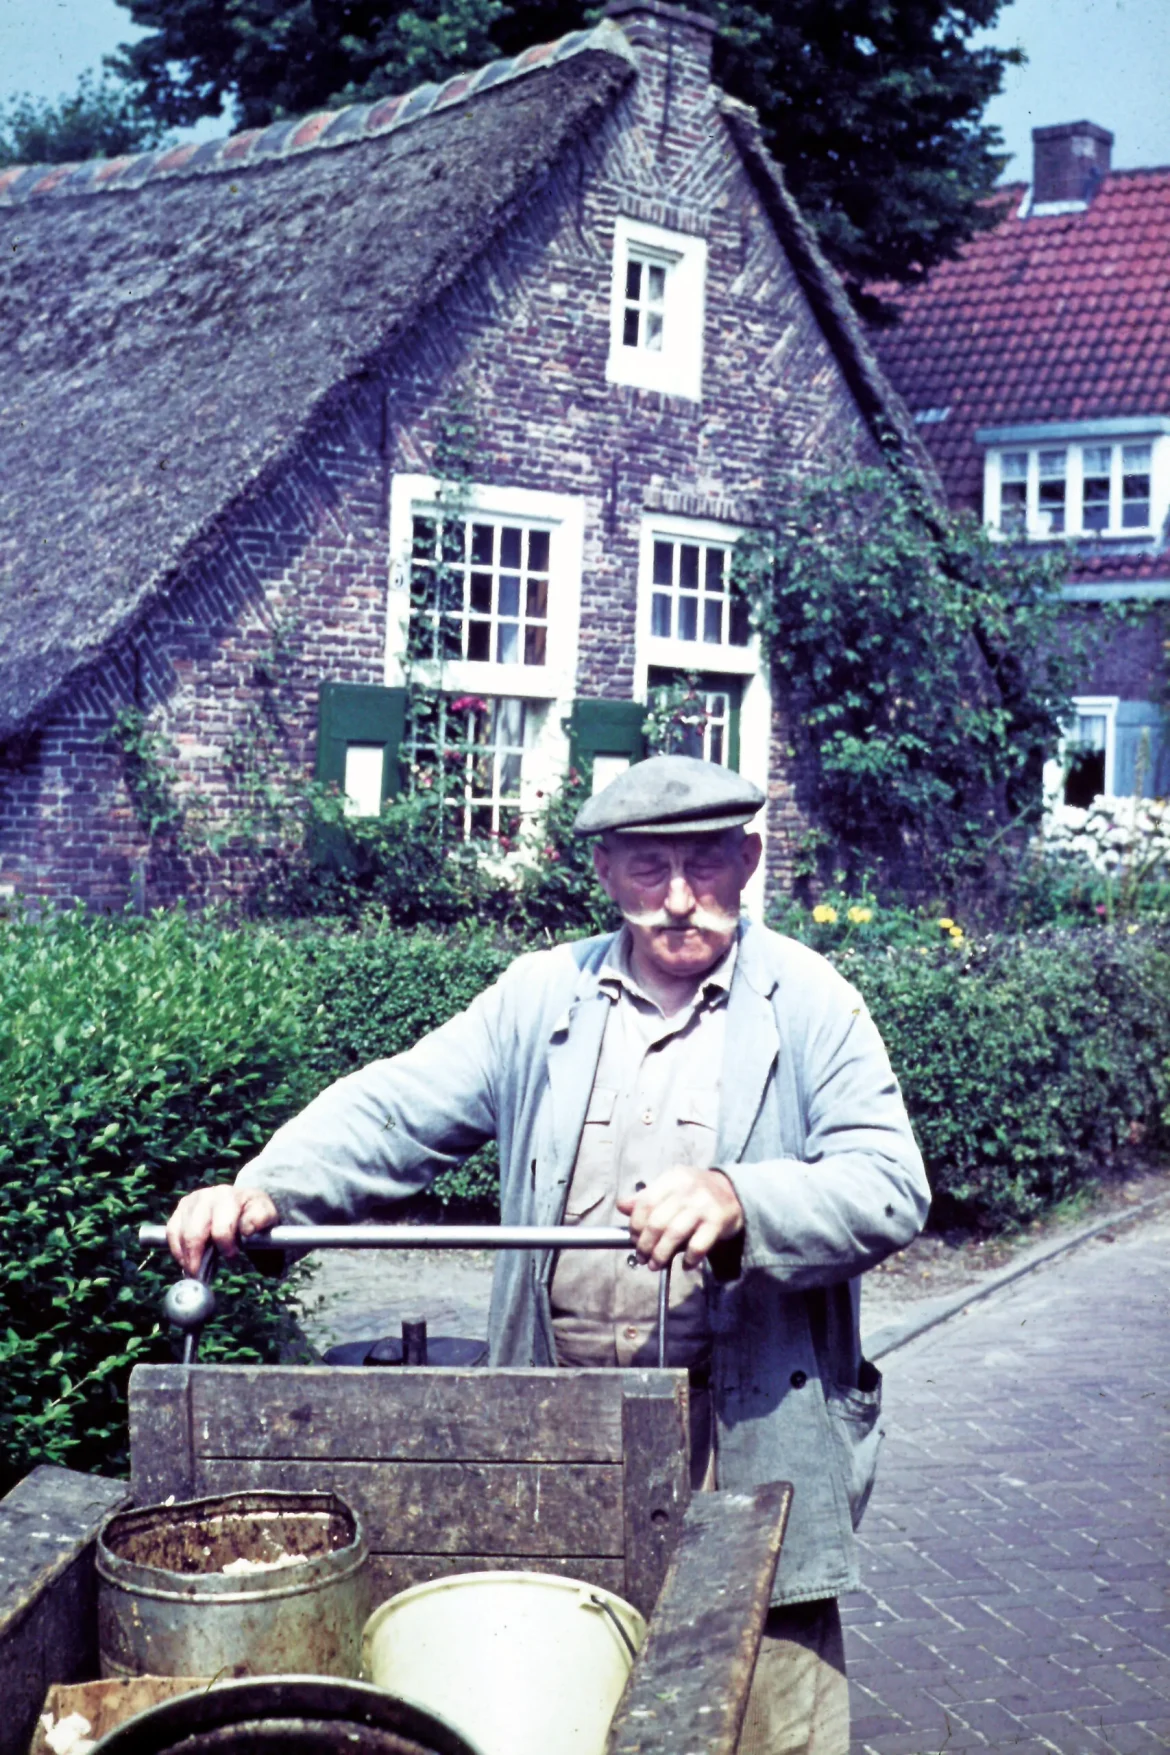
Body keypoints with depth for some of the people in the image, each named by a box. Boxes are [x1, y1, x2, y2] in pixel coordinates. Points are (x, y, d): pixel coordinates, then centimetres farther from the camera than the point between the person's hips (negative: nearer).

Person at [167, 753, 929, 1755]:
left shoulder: (808, 1004, -1)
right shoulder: (542, 996, 8)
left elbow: (891, 1191, -10)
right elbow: (394, 1112, 4)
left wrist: (738, 1202, -28)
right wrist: (264, 1190, -15)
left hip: (748, 1444, -2)